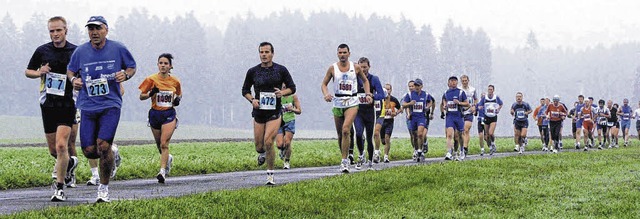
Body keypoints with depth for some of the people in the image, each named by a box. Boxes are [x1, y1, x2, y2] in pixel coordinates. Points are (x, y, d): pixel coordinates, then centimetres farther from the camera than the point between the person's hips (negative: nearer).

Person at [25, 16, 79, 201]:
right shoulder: (42, 51, 4)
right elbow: (28, 71, 16)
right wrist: (38, 73, -5)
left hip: (67, 104, -3)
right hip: (47, 103, 3)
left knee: (61, 146, -16)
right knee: (53, 150, 9)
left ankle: (59, 187, -6)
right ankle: (70, 162, 42)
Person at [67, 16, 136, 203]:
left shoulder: (118, 49, 0)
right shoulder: (80, 51, 3)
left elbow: (132, 67, 13)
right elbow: (70, 70, 20)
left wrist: (125, 75, -9)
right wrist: (74, 79, -2)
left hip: (111, 105, -3)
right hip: (88, 106, 3)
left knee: (103, 145, -17)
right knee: (89, 151, -2)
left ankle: (104, 188, 0)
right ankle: (113, 154, 34)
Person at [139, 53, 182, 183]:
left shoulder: (175, 81, 1)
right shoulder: (151, 79, -4)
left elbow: (179, 94, 19)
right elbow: (141, 96, -1)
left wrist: (178, 99, -4)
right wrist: (151, 93, -21)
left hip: (169, 115, -1)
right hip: (155, 114, 2)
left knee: (164, 144, -16)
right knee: (159, 145, 14)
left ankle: (162, 172, -19)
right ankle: (168, 158, 45)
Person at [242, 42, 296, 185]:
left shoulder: (281, 70, 0)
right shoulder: (252, 71, 3)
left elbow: (292, 88, 7)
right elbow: (245, 90, 13)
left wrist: (282, 92, -13)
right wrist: (252, 100, -7)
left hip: (274, 112, -2)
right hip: (258, 112, 2)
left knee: (268, 143, -16)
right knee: (258, 145, 6)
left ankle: (270, 175, -3)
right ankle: (262, 154, 44)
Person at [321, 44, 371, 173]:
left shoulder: (356, 67, 2)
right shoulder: (332, 68, 2)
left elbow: (365, 81, 17)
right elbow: (324, 84, 8)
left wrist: (368, 94, 3)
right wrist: (326, 94, -12)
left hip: (352, 103, -2)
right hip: (337, 103, 2)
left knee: (346, 130, -20)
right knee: (340, 134, 9)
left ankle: (344, 161, -19)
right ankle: (345, 157, 28)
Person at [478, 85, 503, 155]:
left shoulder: (496, 98, -2)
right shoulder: (484, 98, -2)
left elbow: (501, 104, 17)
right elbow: (480, 107, 4)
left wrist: (498, 109, 1)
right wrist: (480, 107, -19)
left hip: (494, 118, -2)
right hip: (486, 117, 2)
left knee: (491, 133, -19)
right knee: (487, 135, 5)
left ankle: (493, 144, 7)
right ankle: (490, 148, 20)